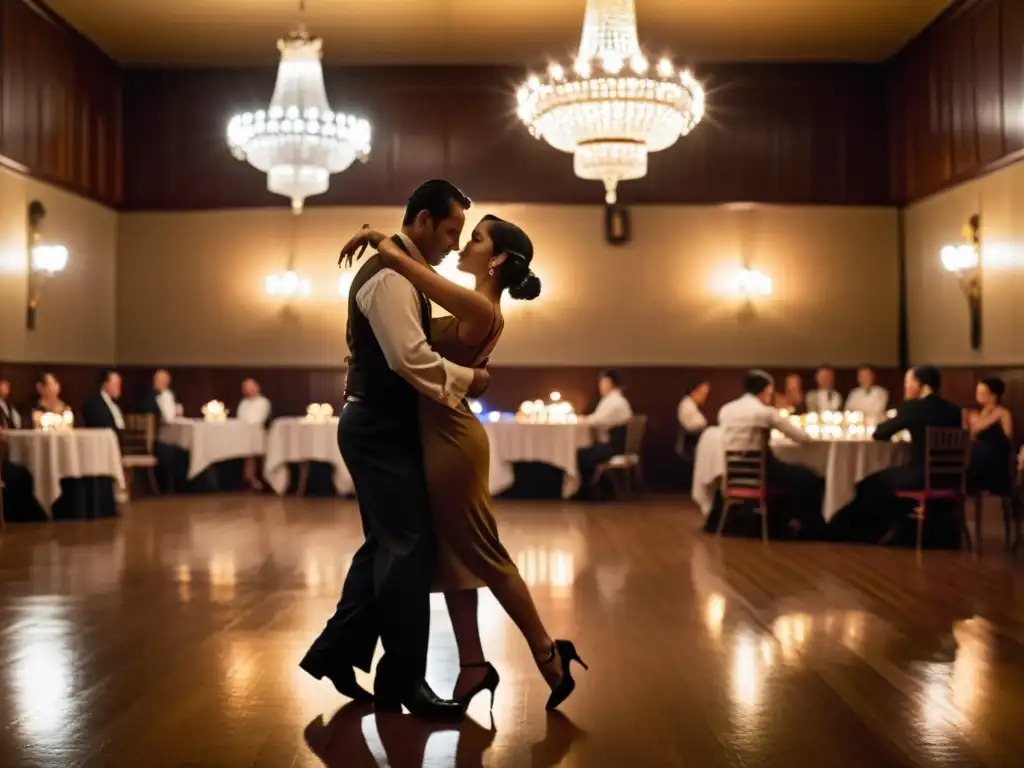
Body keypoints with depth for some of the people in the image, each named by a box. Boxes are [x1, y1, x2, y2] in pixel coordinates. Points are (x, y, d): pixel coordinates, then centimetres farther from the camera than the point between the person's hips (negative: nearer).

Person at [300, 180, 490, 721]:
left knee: (386, 545, 15)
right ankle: (402, 679, 4)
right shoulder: (390, 275, -17)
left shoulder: (400, 271, 17)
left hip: (382, 425, 11)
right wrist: (465, 379, -16)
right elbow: (410, 357, -27)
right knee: (409, 546, -6)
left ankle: (335, 652, 22)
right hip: (379, 428, -11)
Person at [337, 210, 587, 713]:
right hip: (440, 438, 10)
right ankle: (473, 667, 19)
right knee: (448, 554, 12)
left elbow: (395, 258, -27)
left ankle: (549, 655, 12)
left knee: (480, 553, 0)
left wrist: (374, 237, -10)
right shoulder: (473, 310, 12)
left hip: (452, 440, -10)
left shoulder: (482, 310, -18)